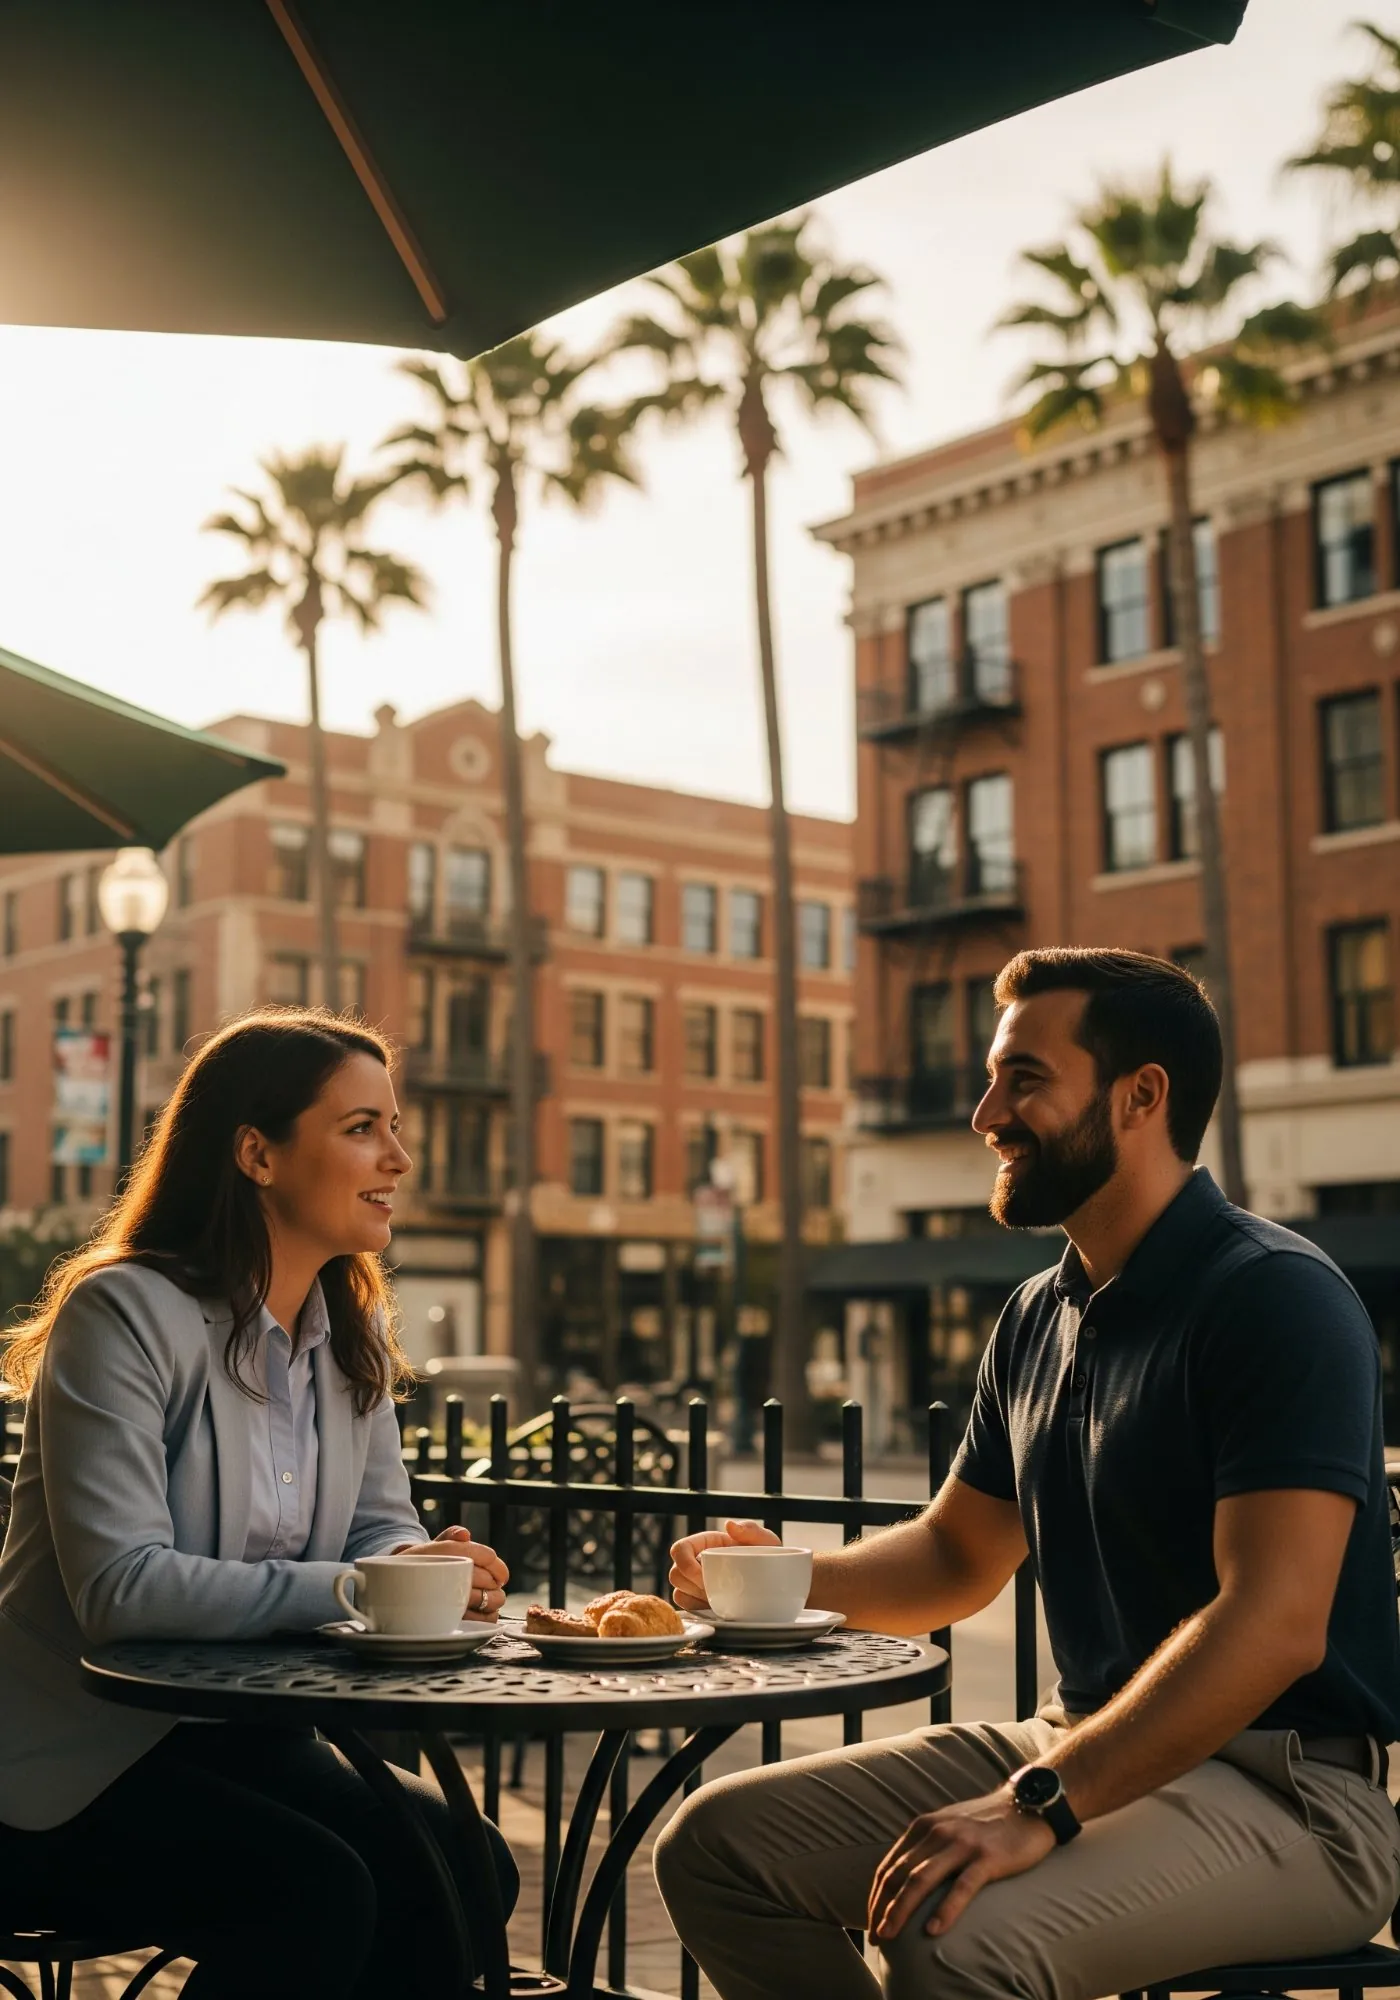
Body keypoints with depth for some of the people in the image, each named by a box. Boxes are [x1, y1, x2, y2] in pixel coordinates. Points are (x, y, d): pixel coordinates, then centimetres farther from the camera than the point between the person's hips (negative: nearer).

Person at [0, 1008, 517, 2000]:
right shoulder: (125, 1313, -18)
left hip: (236, 1740, 7)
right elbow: (118, 1587, -26)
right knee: (316, 1895, -27)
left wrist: (438, 1570, -17)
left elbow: (381, 1529, 7)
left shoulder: (354, 1332, 8)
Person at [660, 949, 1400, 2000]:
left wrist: (1042, 1807, -31)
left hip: (1284, 1789, -8)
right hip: (1082, 1746, 8)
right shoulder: (1040, 1319, 12)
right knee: (717, 1843, -1)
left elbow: (1273, 1623, -26)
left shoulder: (1275, 1296, -16)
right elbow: (958, 1556, 22)